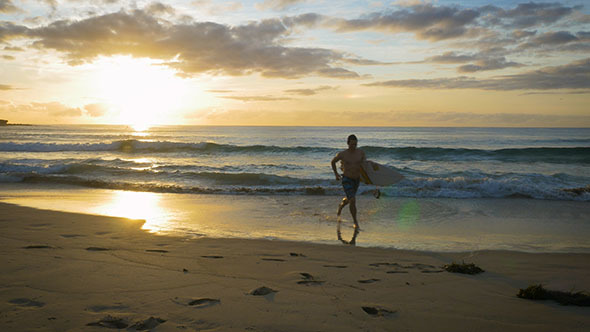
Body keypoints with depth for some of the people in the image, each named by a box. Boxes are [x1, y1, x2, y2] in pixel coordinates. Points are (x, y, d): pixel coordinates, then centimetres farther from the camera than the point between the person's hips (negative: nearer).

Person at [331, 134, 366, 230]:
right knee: (353, 200, -19)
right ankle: (356, 223, -4)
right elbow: (333, 162, 4)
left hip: (357, 179, 4)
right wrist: (336, 174, 8)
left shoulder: (361, 152, -9)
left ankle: (341, 205, 60)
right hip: (346, 180, -4)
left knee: (349, 199, 24)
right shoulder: (342, 154, -15)